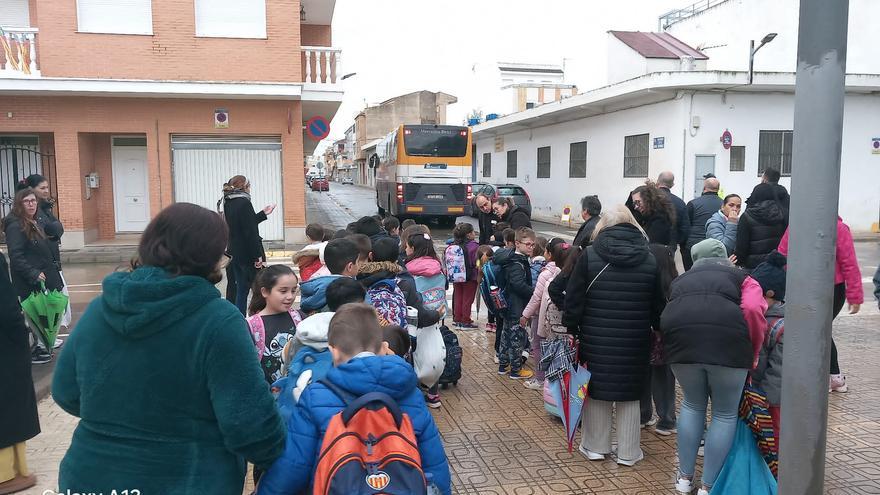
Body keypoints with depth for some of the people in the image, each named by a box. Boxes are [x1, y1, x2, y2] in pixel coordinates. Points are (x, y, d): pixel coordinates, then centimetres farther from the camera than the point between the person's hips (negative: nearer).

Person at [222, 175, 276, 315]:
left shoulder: (228, 204, 9)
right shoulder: (244, 203, -17)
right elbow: (251, 232, -20)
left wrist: (263, 213, 25)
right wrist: (258, 255, -18)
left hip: (235, 254, 8)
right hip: (248, 255, -8)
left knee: (241, 290, 14)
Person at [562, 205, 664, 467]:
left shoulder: (590, 255, -6)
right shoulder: (650, 259, 2)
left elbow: (574, 298, -6)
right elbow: (658, 305, 7)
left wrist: (571, 328, 3)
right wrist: (648, 327, 18)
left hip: (596, 339, -1)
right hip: (635, 342, 2)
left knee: (596, 389, 12)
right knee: (629, 394, 12)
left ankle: (596, 446, 23)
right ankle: (628, 452, 20)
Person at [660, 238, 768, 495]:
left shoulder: (682, 279, 34)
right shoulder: (741, 276, 24)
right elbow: (753, 309, 2)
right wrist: (753, 352, 12)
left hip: (681, 334, 3)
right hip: (727, 338, -2)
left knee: (693, 404, 27)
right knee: (725, 414, 19)